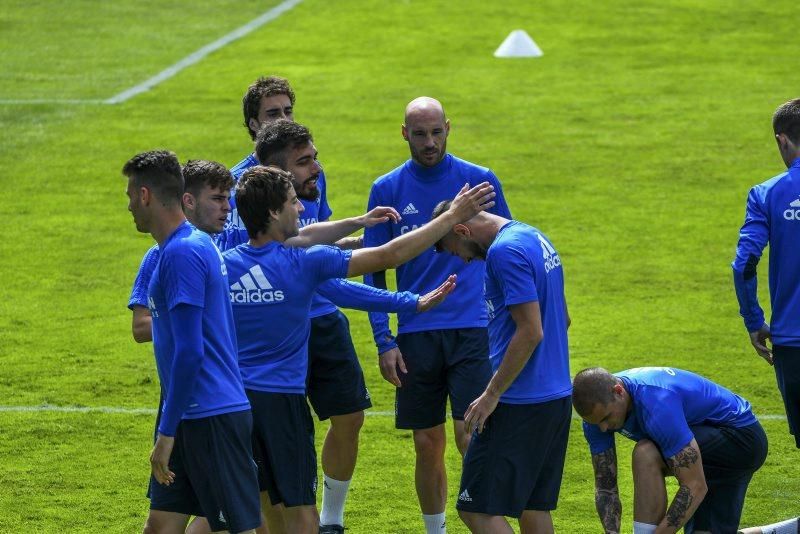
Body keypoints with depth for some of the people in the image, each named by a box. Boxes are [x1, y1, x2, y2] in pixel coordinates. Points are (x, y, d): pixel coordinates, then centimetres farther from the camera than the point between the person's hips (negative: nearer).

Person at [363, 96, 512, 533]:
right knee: (428, 446, 7)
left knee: (472, 438, -12)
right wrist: (384, 342, -2)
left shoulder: (480, 181, 2)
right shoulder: (387, 190, 4)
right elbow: (374, 272, 7)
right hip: (416, 335, 2)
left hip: (473, 330, -2)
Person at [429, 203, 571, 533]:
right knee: (532, 505, 14)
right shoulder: (535, 238, 15)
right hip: (557, 394, 10)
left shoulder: (505, 252, -16)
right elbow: (562, 318, 23)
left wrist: (492, 394, -17)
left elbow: (530, 332, -22)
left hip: (520, 404, -10)